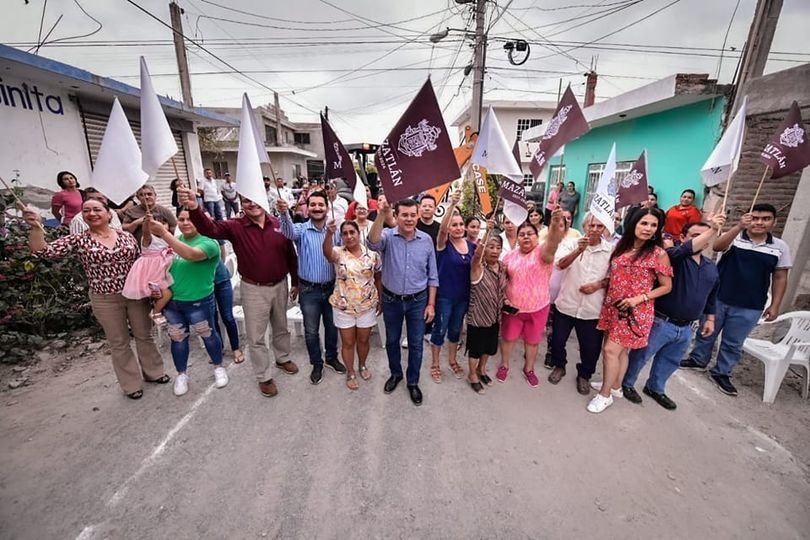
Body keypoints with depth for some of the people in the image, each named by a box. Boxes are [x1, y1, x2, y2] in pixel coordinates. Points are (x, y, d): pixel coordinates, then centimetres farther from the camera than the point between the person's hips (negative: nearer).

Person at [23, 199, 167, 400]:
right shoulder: (78, 240, -5)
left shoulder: (126, 236, 0)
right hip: (105, 300, -1)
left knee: (144, 335, 15)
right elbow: (44, 251, -16)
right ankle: (132, 384, 28)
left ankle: (153, 372, 35)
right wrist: (36, 227, -29)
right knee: (119, 343, 11)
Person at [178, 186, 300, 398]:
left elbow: (291, 255, 2)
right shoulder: (235, 226, -10)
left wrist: (295, 282, 7)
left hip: (280, 285, 2)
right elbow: (210, 229, -28)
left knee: (281, 327, 22)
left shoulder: (278, 224, -5)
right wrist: (194, 209, -49)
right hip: (253, 289, -2)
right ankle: (264, 377, 27)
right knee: (256, 337, 8)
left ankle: (283, 358, 47)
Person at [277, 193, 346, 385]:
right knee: (311, 330, 11)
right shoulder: (301, 229, -8)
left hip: (331, 287, 2)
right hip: (309, 290, -2)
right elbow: (289, 232, -33)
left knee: (332, 326, 18)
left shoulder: (335, 230, -1)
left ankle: (332, 357, 42)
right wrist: (284, 213, -54)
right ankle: (317, 364, 33)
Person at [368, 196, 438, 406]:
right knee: (392, 340, 19)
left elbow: (432, 275, -2)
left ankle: (413, 382, 34)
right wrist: (381, 215, -48)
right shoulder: (388, 236, -12)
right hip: (391, 300, 0)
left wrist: (431, 304, -3)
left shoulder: (426, 240, -7)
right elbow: (373, 243, -37)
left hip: (418, 301, 0)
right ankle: (395, 373, 44)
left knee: (416, 344, 12)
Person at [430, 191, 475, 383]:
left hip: (463, 296, 5)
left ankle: (453, 361, 40)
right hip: (444, 296, -5)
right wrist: (452, 205, -48)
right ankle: (435, 365, 27)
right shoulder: (443, 243, -13)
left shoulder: (471, 245, 1)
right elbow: (442, 228, -34)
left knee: (455, 330, 21)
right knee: (440, 330, 8)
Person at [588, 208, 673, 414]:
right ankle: (615, 386, 35)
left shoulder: (659, 254, -8)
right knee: (620, 349, 16)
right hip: (612, 306, 5)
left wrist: (639, 298, -15)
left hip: (635, 311, -5)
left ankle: (605, 394, 12)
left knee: (611, 350, -5)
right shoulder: (621, 246, 5)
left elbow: (666, 286, -4)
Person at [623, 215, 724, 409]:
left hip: (687, 328, 7)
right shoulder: (674, 256, -13)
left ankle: (655, 388, 40)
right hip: (661, 322, -7)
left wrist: (710, 319, 18)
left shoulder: (711, 267, 9)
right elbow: (687, 249, -37)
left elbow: (712, 296, 19)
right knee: (641, 355, 7)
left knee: (670, 361, 20)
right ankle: (627, 383, 26)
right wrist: (712, 230, -44)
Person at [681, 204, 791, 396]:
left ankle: (721, 373, 27)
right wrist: (739, 226, -38)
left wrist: (775, 305, 3)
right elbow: (716, 246, -27)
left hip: (749, 307, 1)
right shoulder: (734, 236, -4)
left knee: (733, 343, 11)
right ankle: (698, 360, 35)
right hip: (718, 299, -1)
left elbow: (780, 277, 6)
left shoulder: (780, 247, 3)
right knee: (707, 332, 15)